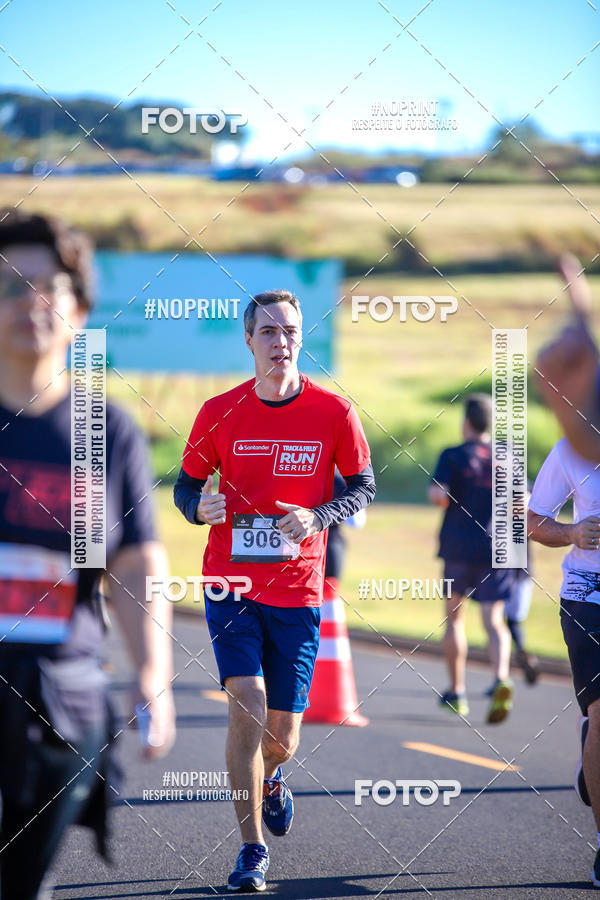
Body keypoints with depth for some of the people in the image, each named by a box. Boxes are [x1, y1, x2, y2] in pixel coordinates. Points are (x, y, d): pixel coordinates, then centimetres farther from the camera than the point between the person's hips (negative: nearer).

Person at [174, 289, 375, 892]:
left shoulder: (333, 412, -2)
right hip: (231, 582, 0)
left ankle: (269, 780, 44)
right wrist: (199, 506, -13)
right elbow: (187, 483, 10)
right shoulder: (220, 412, -1)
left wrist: (319, 517, -12)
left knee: (281, 735, 5)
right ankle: (252, 850, -8)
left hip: (298, 590, 1)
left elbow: (363, 485, 7)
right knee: (247, 703, -18)